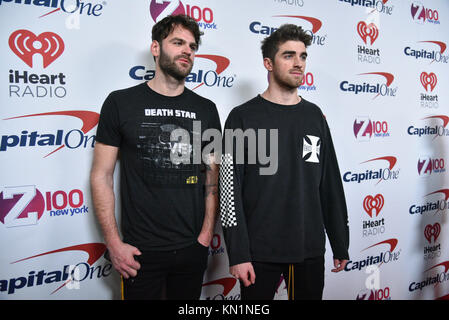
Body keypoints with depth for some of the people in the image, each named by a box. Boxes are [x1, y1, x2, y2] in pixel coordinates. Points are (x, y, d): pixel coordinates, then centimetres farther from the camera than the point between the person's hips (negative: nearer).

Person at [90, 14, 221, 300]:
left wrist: (207, 234, -1)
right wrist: (114, 243, -8)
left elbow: (213, 176, 7)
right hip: (140, 251, -2)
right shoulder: (121, 102, -3)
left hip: (192, 248, 3)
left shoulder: (205, 109, 5)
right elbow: (101, 176, -3)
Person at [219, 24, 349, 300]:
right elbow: (230, 190, -9)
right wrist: (238, 254, -13)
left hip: (311, 249, 4)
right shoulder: (243, 117, -6)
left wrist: (341, 245, 9)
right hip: (260, 252, -3)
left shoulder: (314, 116, 7)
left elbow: (331, 184, 9)